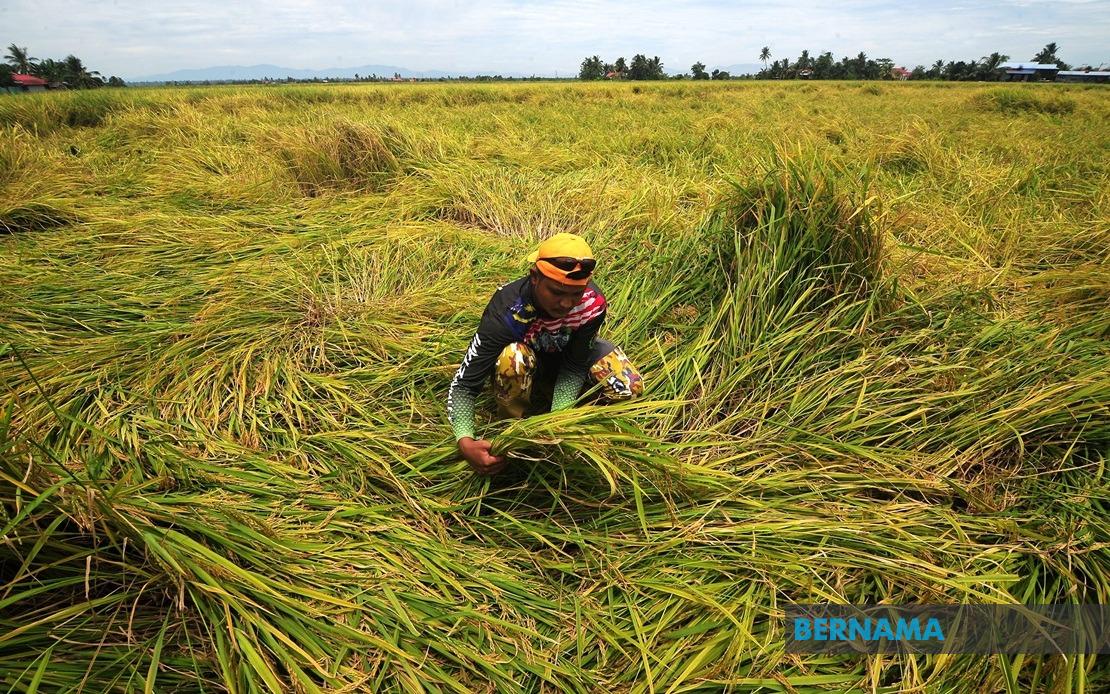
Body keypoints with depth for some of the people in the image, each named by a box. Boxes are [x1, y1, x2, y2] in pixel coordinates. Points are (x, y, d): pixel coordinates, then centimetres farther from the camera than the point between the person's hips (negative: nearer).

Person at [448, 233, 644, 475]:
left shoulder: (593, 303, -30)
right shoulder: (505, 312, -37)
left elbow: (575, 366, -23)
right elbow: (463, 384, -37)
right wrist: (465, 441, -52)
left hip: (566, 358, 3)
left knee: (628, 388, -22)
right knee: (513, 357, -39)